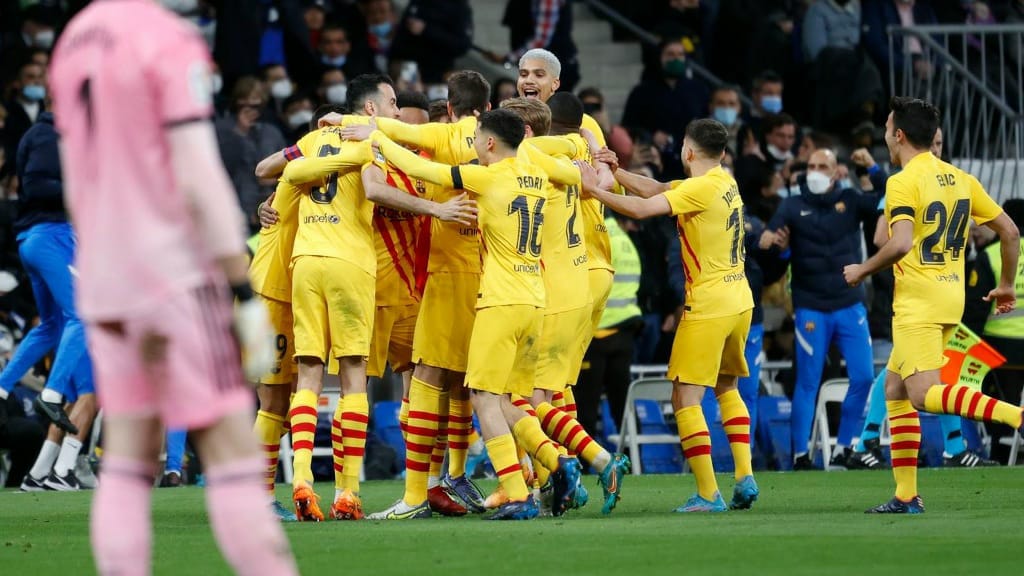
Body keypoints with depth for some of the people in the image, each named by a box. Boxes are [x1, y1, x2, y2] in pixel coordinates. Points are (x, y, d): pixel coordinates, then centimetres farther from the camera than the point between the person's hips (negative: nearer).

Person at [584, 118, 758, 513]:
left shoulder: (701, 188, -15)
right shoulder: (725, 183, 10)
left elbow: (641, 208, -21)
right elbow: (654, 190, 13)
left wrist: (594, 188, -14)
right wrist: (612, 170, 9)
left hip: (708, 306, -9)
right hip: (739, 301, 9)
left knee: (685, 398, -5)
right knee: (726, 388, 24)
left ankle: (708, 494, -11)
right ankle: (745, 477, 13)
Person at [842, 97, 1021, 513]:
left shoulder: (903, 183, -11)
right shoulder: (961, 180, 11)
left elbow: (902, 243, -25)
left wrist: (862, 271, -9)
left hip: (918, 302, -8)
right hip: (952, 299, 8)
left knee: (926, 394, -16)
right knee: (895, 388, 16)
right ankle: (906, 495, 12)